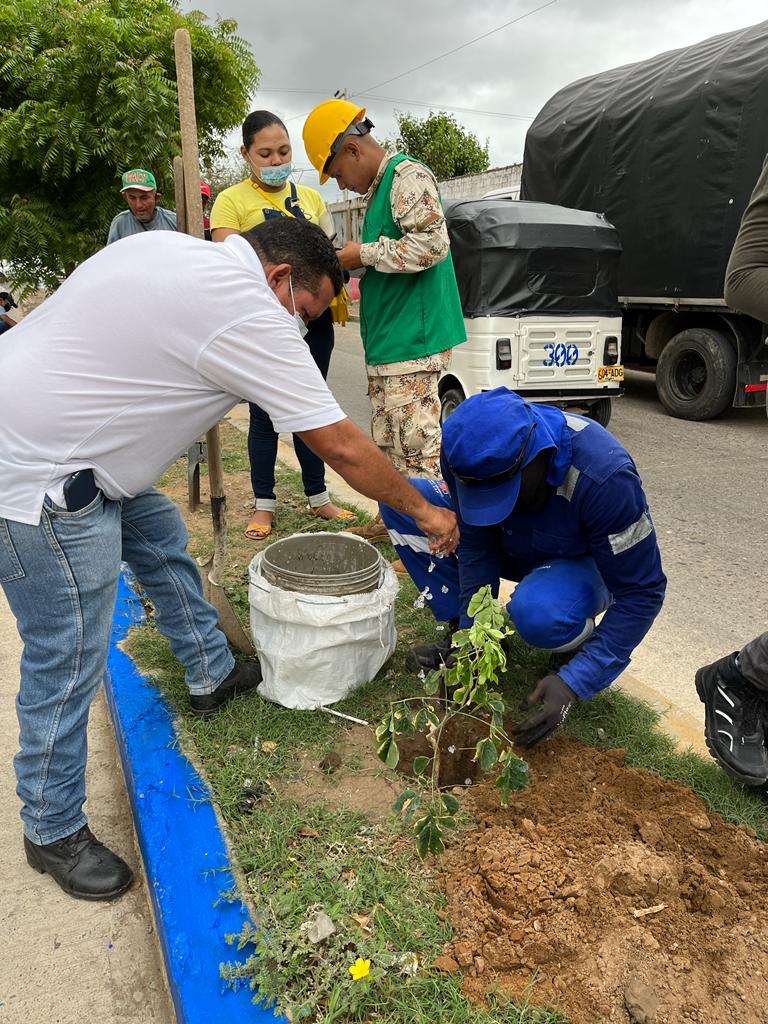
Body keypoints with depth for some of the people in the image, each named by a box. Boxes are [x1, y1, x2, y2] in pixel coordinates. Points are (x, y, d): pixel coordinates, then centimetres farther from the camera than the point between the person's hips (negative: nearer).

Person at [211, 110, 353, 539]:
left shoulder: (311, 197, 14)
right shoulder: (232, 200, 1)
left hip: (313, 319, 4)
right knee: (264, 414, 2)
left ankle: (319, 497, 21)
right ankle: (264, 504, 14)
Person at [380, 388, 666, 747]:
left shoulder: (604, 475, -38)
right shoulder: (468, 452, -26)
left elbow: (642, 591, -29)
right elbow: (477, 548, -15)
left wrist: (573, 682, -34)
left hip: (582, 564, -4)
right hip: (514, 547, 5)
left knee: (536, 610, -41)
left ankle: (576, 647, -3)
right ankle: (462, 632, -3)